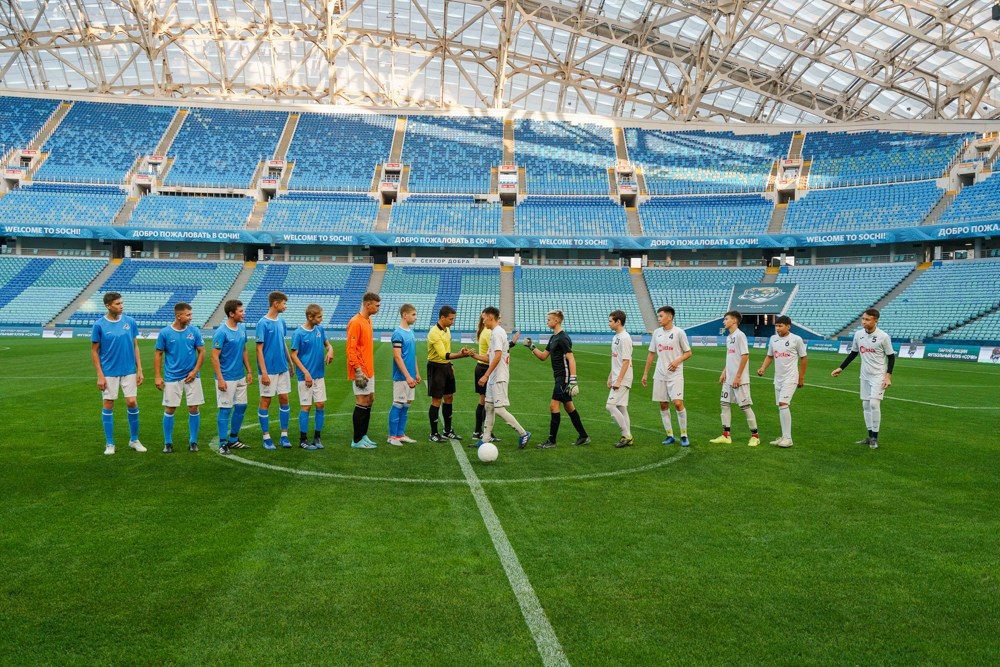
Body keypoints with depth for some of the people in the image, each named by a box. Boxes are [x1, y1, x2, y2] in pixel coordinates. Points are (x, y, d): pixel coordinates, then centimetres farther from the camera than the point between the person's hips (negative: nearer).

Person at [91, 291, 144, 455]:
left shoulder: (130, 322, 2)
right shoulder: (99, 325, -6)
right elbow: (94, 351, -2)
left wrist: (139, 369, 2)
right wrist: (100, 375, -7)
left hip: (129, 371, 2)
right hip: (109, 373, -2)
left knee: (132, 403, 0)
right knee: (108, 404, 3)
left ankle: (134, 440, 15)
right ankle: (109, 443, 14)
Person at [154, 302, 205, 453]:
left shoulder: (194, 331, 0)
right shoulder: (165, 333, -4)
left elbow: (201, 352, 5)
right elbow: (158, 354, 2)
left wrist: (195, 371, -6)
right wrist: (157, 376, -3)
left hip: (191, 376, 1)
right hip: (172, 377, -1)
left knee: (194, 408, 1)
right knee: (170, 409, 2)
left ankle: (193, 441, 14)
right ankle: (168, 442, 16)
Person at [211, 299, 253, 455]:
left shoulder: (242, 328, 6)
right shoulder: (221, 332, -16)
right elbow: (215, 356, -16)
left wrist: (249, 371, 12)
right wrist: (220, 379, -19)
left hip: (240, 377, 7)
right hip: (226, 378, -7)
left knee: (241, 407, 12)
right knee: (225, 410, -1)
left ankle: (233, 439, 25)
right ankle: (223, 444, 8)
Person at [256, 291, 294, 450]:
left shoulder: (281, 321, 8)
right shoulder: (263, 323, -12)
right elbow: (259, 349, -13)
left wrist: (291, 363, 15)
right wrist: (264, 372, -16)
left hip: (283, 368, 7)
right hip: (269, 370, -6)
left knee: (284, 399, 7)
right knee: (265, 401, 3)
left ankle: (284, 436, 16)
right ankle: (266, 437, 13)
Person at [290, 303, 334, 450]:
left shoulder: (320, 330, 4)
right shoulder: (299, 333, -12)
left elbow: (327, 343, 17)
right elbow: (294, 355, -10)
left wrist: (330, 350, -7)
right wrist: (306, 373, -16)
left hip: (319, 375, 5)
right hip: (305, 376, -5)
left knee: (321, 405, 5)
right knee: (306, 406, 0)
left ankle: (317, 437, 17)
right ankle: (303, 439, 11)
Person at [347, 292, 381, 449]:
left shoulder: (368, 320, 12)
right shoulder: (355, 322, -16)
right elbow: (351, 349, -19)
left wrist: (370, 369, 18)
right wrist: (358, 371, -21)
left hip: (368, 371, 9)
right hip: (361, 372, -9)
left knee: (369, 400, 13)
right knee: (362, 403, -5)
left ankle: (363, 436, 22)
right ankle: (357, 441, 3)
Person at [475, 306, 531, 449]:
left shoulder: (497, 332, -15)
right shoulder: (495, 332, 16)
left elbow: (497, 356, -23)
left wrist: (486, 375, -23)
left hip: (499, 378, -10)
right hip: (494, 378, 10)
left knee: (499, 409, -10)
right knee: (489, 407, 11)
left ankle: (523, 434, 0)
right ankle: (485, 440, 17)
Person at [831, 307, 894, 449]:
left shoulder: (883, 336, -14)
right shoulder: (858, 334, 0)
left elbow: (891, 357, -8)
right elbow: (853, 353, 13)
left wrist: (888, 376, -16)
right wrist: (841, 368, 11)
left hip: (879, 375, -6)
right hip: (865, 376, 6)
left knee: (874, 404, -13)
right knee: (866, 405, 9)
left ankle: (875, 438, -2)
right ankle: (870, 436, 19)